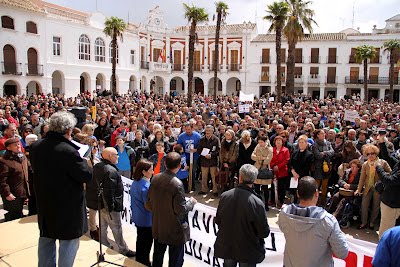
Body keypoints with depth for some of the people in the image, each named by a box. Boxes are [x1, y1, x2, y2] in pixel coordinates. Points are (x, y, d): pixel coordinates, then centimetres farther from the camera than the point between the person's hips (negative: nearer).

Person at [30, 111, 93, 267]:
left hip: (44, 203, 7)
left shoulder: (35, 147, -6)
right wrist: (82, 160, -3)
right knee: (68, 242, 9)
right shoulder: (68, 151, -28)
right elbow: (87, 176, -20)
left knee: (46, 239, 24)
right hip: (67, 206, -7)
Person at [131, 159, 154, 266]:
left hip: (137, 217, 9)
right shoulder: (146, 186, -28)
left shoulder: (135, 182, -1)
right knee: (147, 242, 9)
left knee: (140, 239, 24)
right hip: (147, 220, -9)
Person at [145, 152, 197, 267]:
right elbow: (181, 210, -22)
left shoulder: (155, 178, -7)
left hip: (158, 227, 6)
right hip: (174, 231, -6)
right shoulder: (177, 184, -26)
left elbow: (148, 205, 1)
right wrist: (191, 202, -5)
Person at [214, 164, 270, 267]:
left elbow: (218, 221, -1)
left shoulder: (224, 196, -15)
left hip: (226, 247, 3)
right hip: (248, 251, -3)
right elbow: (264, 232, -16)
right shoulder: (257, 203, -25)